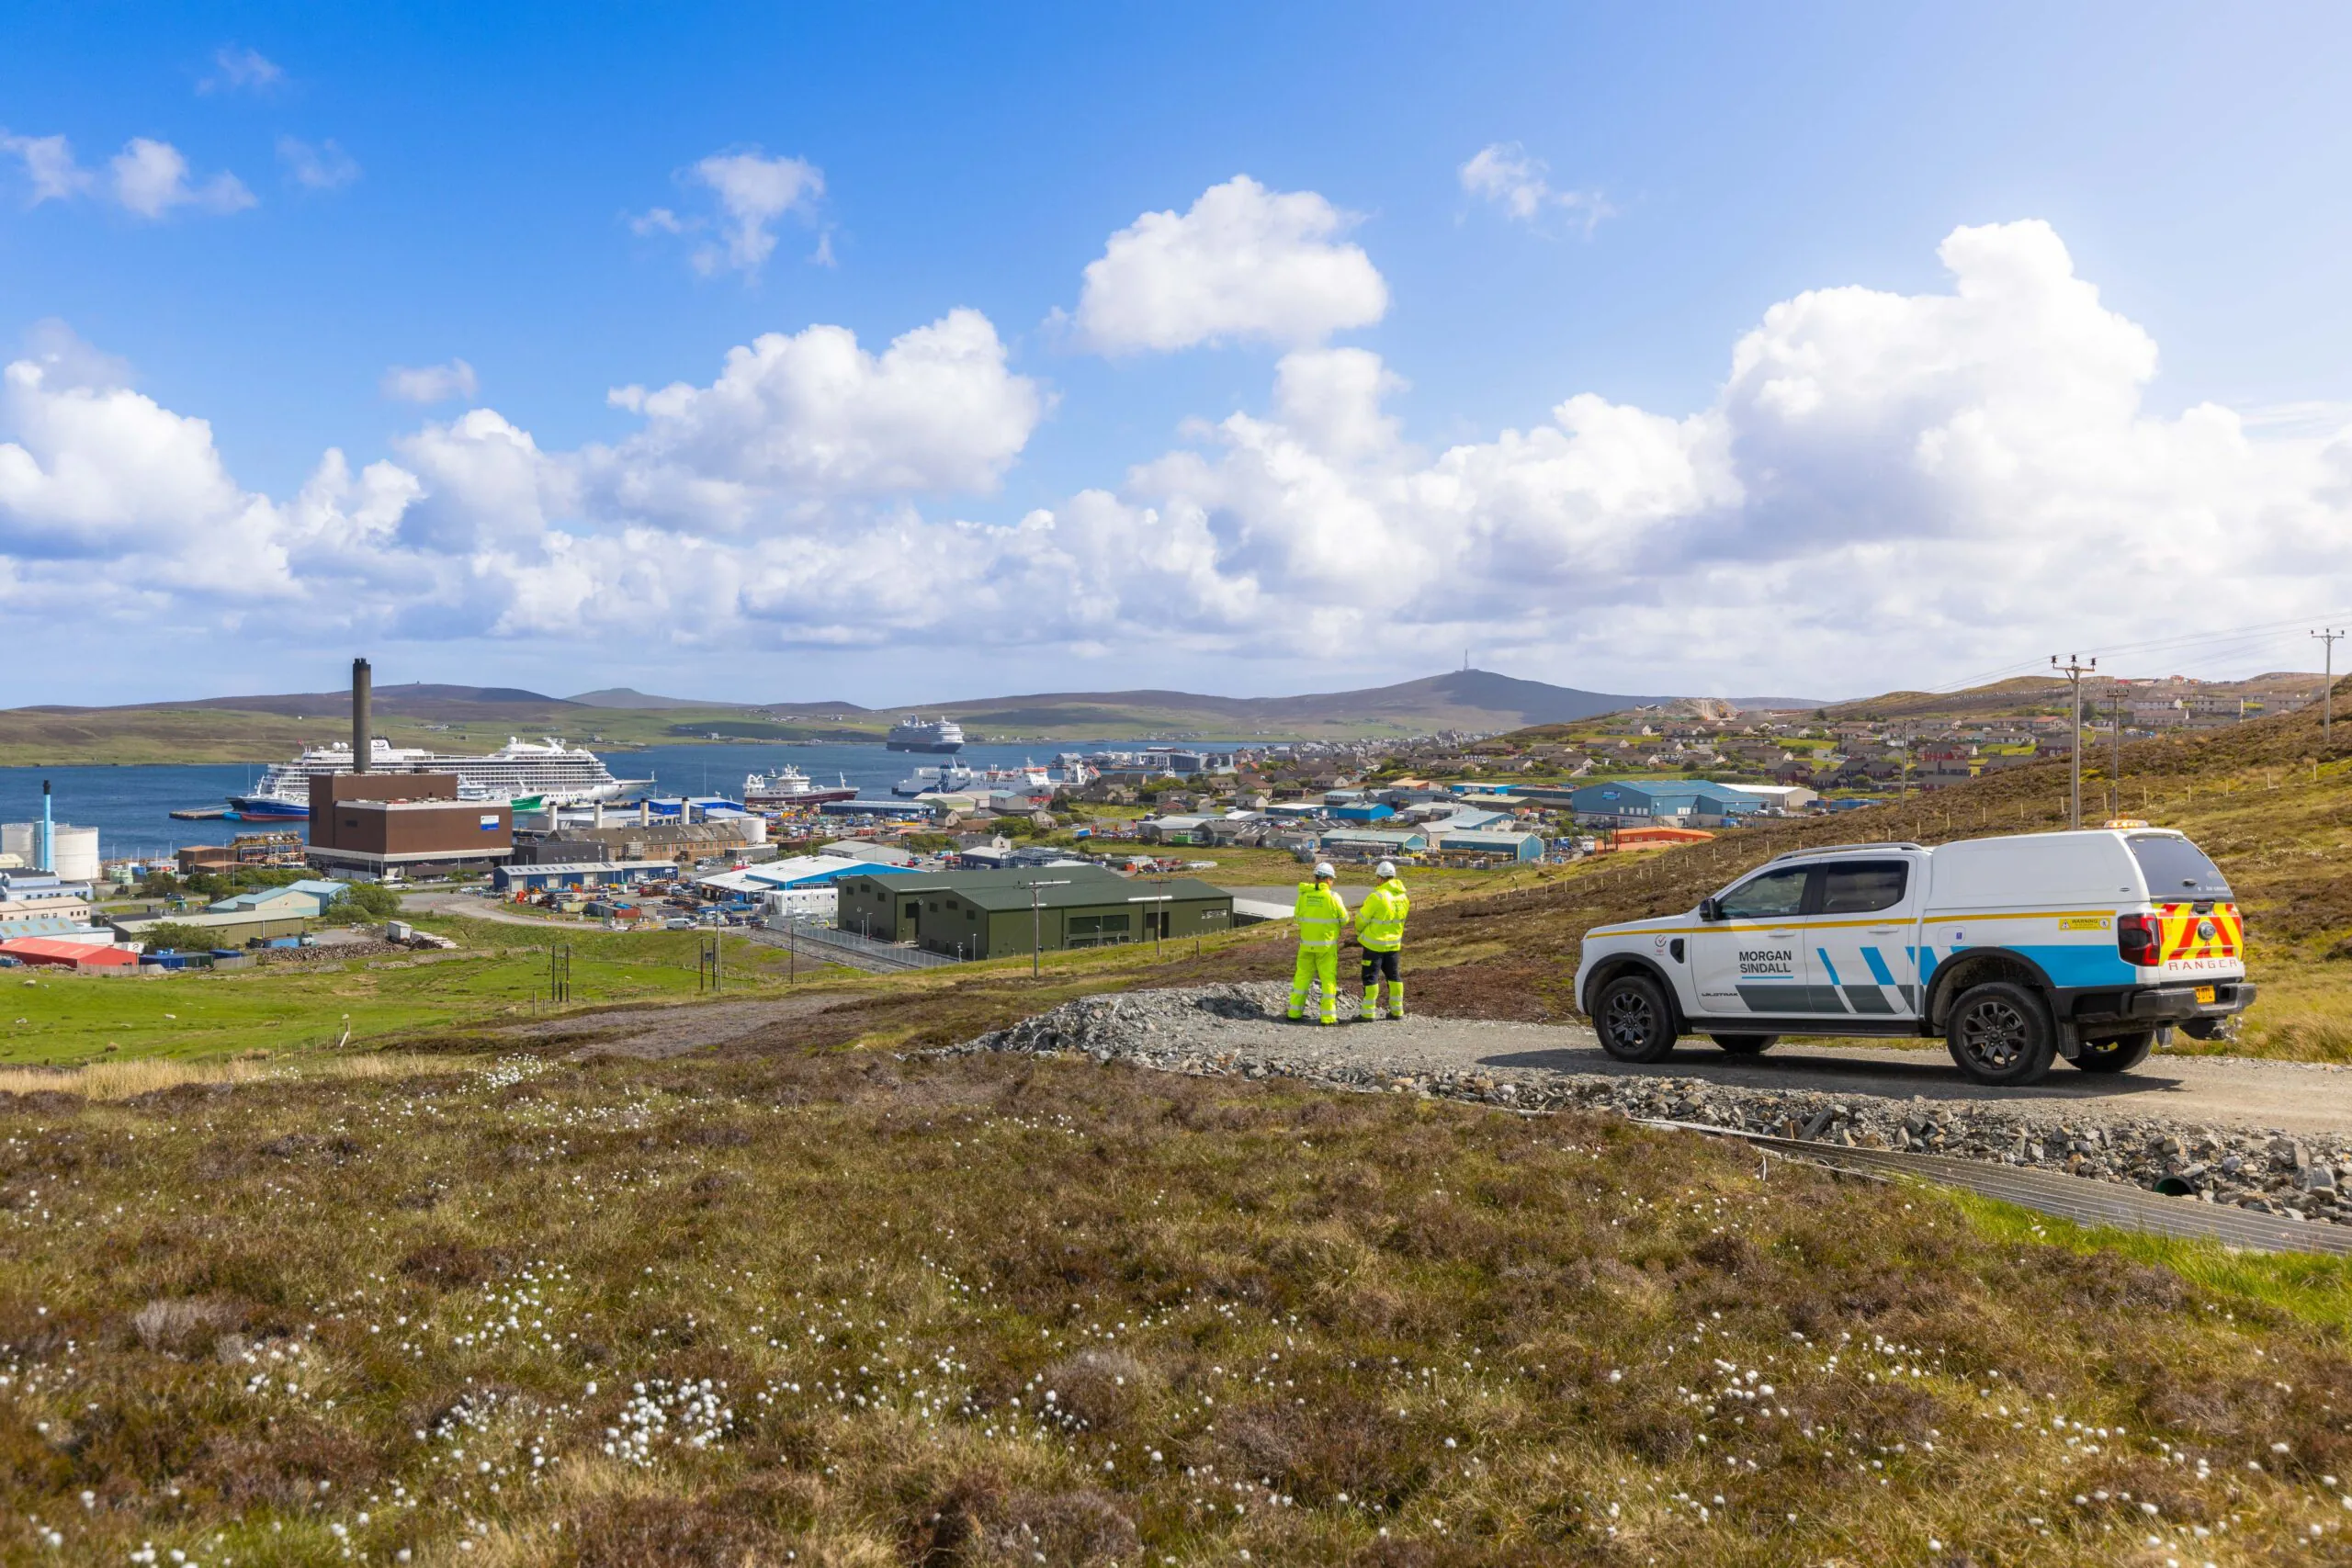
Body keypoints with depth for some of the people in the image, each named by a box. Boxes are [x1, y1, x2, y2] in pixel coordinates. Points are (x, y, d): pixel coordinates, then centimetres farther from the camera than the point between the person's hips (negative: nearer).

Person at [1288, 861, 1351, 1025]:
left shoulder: (1303, 895, -5)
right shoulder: (1332, 897, -14)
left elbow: (1297, 916, 7)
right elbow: (1344, 919, -4)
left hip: (1306, 944, 3)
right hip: (1326, 945, -3)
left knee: (1302, 976, 13)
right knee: (1329, 978, 5)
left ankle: (1295, 1012, 16)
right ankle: (1328, 1016, 4)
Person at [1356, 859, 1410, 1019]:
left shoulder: (1377, 896, -21)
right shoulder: (1403, 896, 1)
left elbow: (1362, 918, -13)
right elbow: (1400, 919, 9)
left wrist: (1358, 931, 7)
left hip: (1374, 943, -7)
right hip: (1393, 943, 7)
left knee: (1370, 976, 0)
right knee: (1393, 975, 16)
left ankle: (1368, 1012, 1)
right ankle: (1397, 1010, 19)